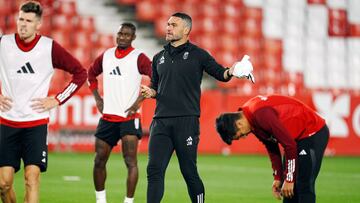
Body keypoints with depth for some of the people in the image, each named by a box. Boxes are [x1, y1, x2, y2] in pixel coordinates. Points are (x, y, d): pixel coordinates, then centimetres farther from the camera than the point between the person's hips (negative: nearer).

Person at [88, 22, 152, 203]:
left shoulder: (138, 58, -6)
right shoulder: (106, 56, 10)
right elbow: (91, 74, 26)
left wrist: (138, 102, -16)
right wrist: (97, 98, 14)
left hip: (129, 118, -5)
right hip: (107, 117, 5)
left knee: (130, 161, -11)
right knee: (99, 161, 9)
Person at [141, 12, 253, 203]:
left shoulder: (197, 54, 4)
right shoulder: (159, 58, 17)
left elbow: (220, 73, 2)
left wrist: (231, 71, -19)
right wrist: (150, 92, 3)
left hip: (187, 121, -4)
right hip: (161, 122, 4)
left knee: (189, 172, 1)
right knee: (154, 169, -4)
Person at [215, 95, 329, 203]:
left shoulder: (261, 114, -29)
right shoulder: (251, 118, 1)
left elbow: (290, 145, -25)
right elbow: (272, 147, 11)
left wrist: (289, 179, -18)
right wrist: (277, 178, 9)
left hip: (313, 133, -10)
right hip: (298, 137, 10)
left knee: (304, 186, -13)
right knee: (289, 190, 8)